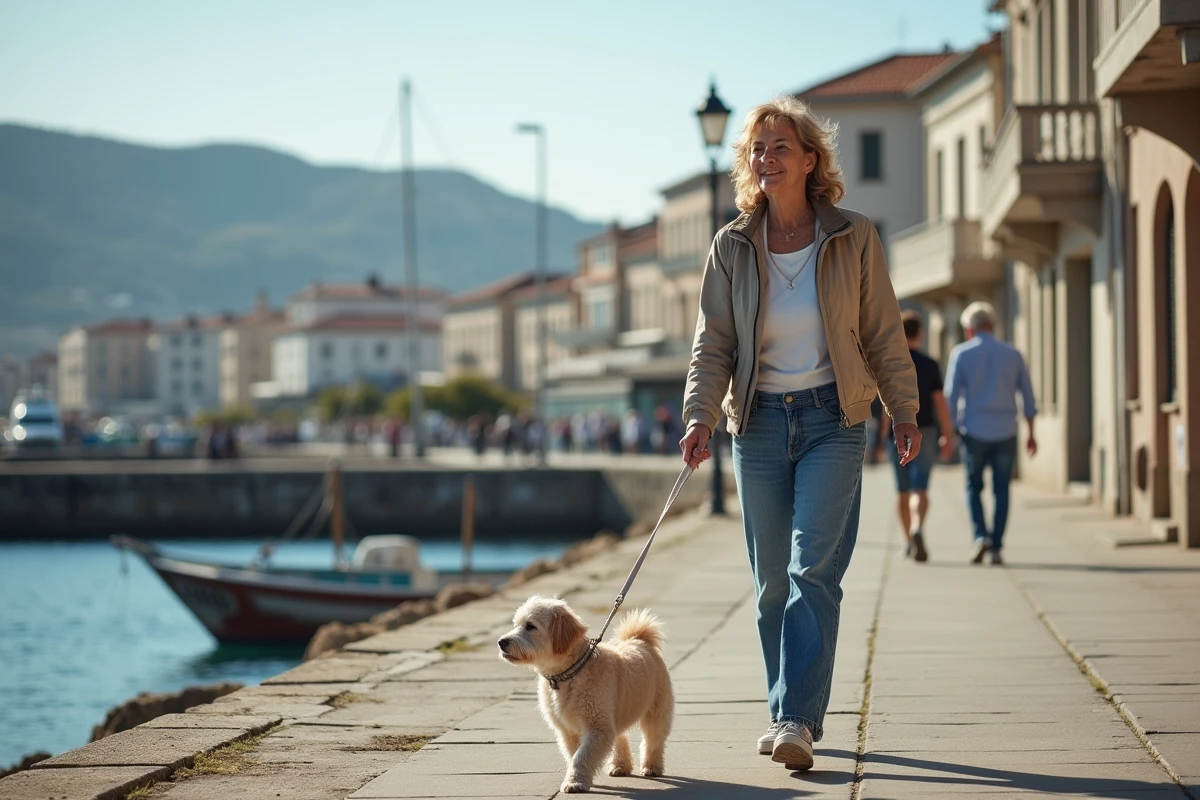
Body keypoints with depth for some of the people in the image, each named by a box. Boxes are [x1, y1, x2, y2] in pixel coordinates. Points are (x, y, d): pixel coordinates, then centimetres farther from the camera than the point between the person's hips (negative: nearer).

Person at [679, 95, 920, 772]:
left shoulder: (854, 238, 0)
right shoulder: (732, 247, 3)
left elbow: (884, 332, 5)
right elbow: (714, 343, 2)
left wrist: (905, 412, 4)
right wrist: (700, 417, -12)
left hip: (833, 418, -2)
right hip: (760, 422, 3)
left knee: (813, 570, -14)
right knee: (772, 581, 6)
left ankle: (797, 720, -18)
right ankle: (791, 716, 17)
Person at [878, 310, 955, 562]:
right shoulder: (930, 365, -2)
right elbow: (940, 402, -2)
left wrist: (885, 433, -2)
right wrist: (948, 436, 4)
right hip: (924, 432, -1)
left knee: (903, 491, 12)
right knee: (921, 489, -6)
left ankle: (908, 541, 21)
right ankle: (918, 528, -31)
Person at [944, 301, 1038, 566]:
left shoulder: (961, 354, -1)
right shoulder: (1012, 354, 6)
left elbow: (952, 396, -3)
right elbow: (1027, 397, 8)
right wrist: (1031, 433, 14)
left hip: (974, 432, -2)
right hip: (1005, 433, 2)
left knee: (974, 487, 11)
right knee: (1001, 491, 7)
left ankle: (981, 536, -8)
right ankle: (996, 548, 3)